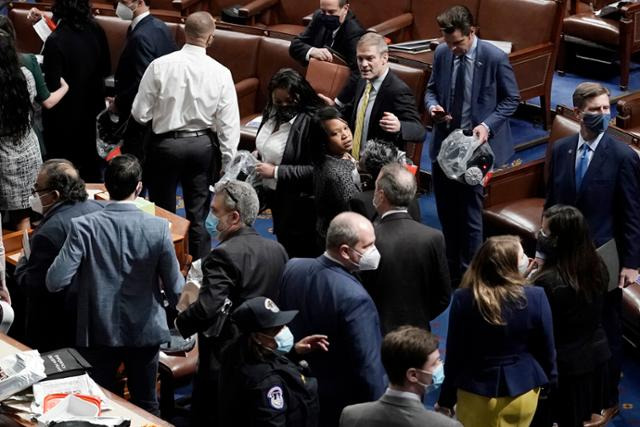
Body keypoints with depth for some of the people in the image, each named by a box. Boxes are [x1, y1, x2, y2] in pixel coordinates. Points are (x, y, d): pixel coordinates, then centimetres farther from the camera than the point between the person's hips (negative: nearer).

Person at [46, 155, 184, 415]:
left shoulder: (84, 227, -16)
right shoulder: (158, 228, -15)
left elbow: (56, 282, -20)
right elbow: (175, 291, -11)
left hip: (98, 333, 0)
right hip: (145, 332, 1)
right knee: (146, 405, 19)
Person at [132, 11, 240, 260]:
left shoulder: (160, 65, -13)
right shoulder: (220, 73, -10)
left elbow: (140, 113, -8)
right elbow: (229, 124, -6)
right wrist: (224, 161, 6)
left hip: (166, 144, -1)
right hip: (203, 146, 1)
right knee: (198, 216, 13)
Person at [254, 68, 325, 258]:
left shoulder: (310, 121, -24)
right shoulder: (273, 112, 3)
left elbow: (315, 170, -27)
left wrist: (276, 171, -24)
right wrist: (258, 155, 2)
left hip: (298, 203, -8)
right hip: (274, 194, 8)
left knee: (297, 256, 2)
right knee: (282, 246, 21)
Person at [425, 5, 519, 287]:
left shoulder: (495, 58, -15)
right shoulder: (441, 53, -2)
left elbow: (511, 99, -5)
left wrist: (487, 125, -18)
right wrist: (432, 106, -10)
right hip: (443, 143, 5)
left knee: (470, 212, 1)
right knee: (446, 210, 16)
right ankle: (451, 267, 33)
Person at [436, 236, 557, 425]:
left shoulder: (463, 299, -18)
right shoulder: (535, 297, -18)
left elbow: (455, 352, -10)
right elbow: (546, 348, -6)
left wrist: (446, 398, 2)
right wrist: (549, 379, 13)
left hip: (476, 392, 0)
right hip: (521, 390, 1)